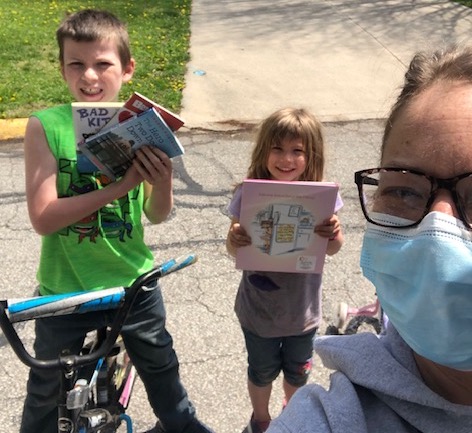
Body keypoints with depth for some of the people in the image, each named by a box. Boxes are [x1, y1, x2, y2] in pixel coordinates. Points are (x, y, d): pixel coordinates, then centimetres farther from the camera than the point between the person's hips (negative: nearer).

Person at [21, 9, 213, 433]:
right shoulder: (45, 126, -14)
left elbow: (157, 215, -3)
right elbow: (43, 217, -21)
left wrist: (163, 180, -25)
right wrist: (119, 186, -29)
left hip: (133, 282, 2)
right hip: (64, 290, -2)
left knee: (160, 365, 25)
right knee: (47, 389, 19)